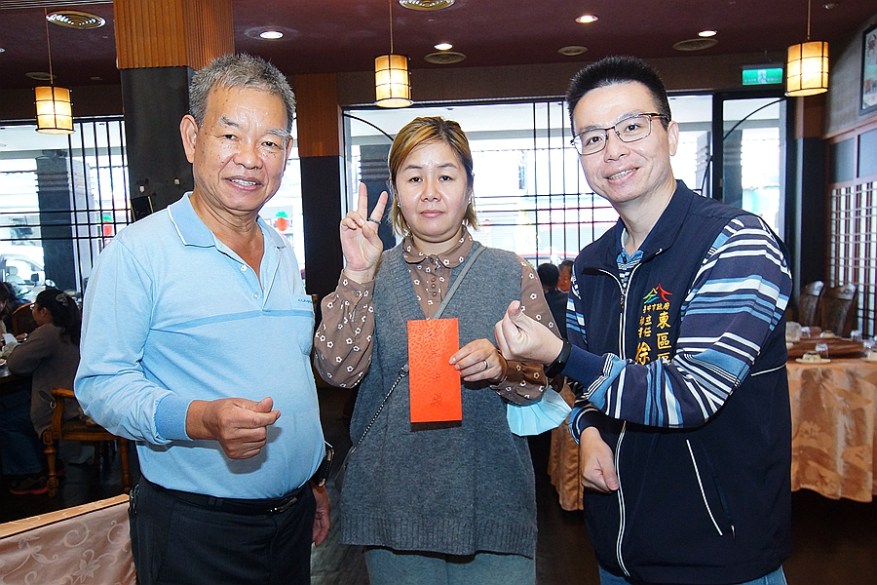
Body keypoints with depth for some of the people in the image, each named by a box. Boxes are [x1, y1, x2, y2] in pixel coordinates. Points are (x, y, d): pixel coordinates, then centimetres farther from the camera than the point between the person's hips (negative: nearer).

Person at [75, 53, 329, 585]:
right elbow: (101, 383, -14)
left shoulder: (283, 253, 7)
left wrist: (312, 480, 16)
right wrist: (199, 419, -31)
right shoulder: (138, 252, -13)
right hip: (194, 529, -6)